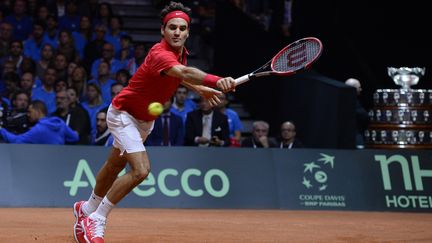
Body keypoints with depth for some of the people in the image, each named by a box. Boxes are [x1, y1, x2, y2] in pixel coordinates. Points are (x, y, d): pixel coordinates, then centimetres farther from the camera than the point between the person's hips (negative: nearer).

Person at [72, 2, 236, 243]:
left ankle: (87, 209, 48)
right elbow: (185, 73, -57)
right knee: (140, 169, -24)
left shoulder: (180, 52, -6)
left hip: (145, 119, 9)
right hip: (124, 114, -9)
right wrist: (216, 80, -73)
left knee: (116, 165, 25)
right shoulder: (160, 54, -35)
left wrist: (201, 89, 6)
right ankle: (96, 222, -10)